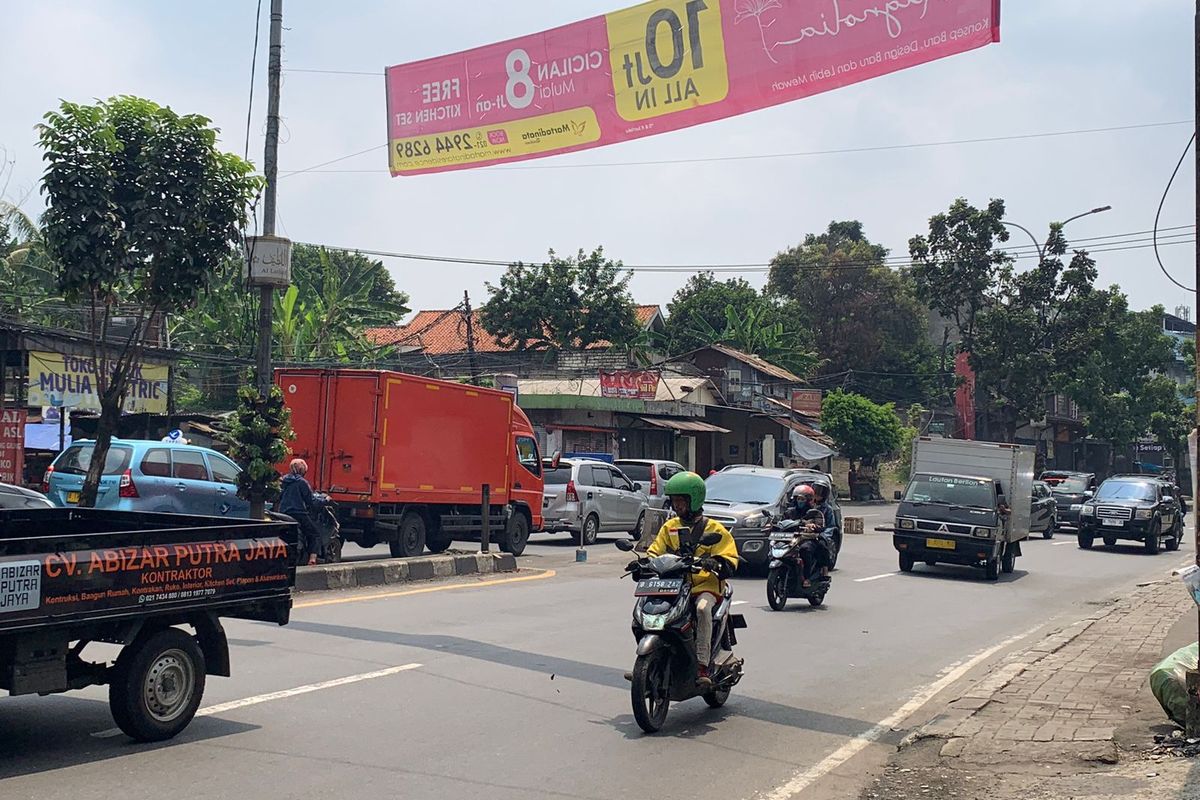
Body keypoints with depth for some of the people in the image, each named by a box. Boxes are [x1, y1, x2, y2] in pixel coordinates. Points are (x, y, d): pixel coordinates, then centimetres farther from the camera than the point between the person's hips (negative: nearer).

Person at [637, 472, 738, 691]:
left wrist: (715, 563, -25)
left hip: (705, 585, -4)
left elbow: (730, 560, -3)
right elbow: (655, 552, 16)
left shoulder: (714, 529, 5)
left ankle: (702, 667, -38)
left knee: (703, 609, -37)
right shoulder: (670, 527, 18)